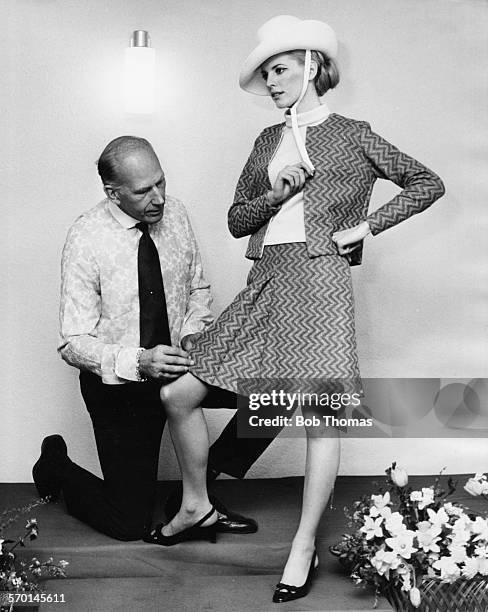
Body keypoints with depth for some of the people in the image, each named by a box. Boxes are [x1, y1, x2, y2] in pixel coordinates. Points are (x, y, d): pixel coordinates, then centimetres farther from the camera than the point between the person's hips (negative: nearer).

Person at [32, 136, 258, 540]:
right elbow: (75, 343, -18)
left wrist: (192, 333, -10)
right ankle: (57, 465, 30)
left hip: (177, 363, 5)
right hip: (117, 385, -5)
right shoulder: (86, 239, -19)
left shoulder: (175, 214, -5)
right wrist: (139, 362, -34)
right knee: (130, 524, 0)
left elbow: (197, 288, 10)